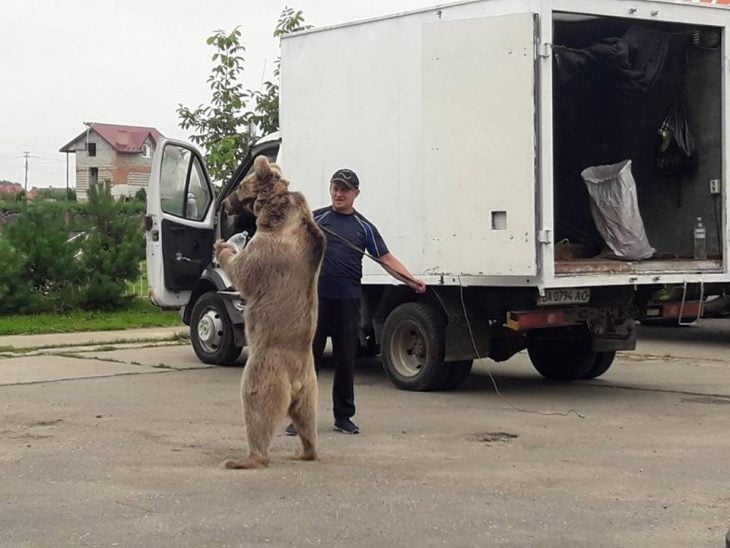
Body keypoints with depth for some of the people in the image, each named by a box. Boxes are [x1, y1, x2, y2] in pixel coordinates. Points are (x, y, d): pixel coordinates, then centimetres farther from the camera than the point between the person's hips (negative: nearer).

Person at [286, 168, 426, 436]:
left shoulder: (364, 227, 9)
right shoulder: (315, 219, 6)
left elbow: (386, 258, 5)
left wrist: (410, 280, -8)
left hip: (347, 301, 1)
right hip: (316, 296, -1)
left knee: (346, 359, 6)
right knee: (307, 356, -1)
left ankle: (343, 415, 17)